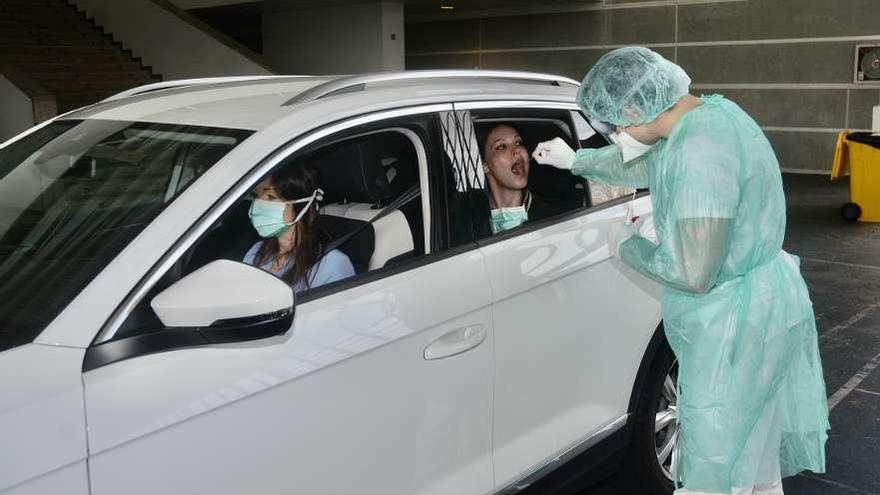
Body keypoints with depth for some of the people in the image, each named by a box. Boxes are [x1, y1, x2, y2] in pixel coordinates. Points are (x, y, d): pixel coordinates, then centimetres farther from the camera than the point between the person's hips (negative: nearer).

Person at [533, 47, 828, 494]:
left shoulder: (700, 150, -30)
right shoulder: (710, 113, 2)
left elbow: (693, 275, -29)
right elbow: (647, 166, 21)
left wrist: (627, 245, -11)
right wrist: (576, 161, 30)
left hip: (735, 323, -10)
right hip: (764, 305, 10)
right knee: (755, 448, 26)